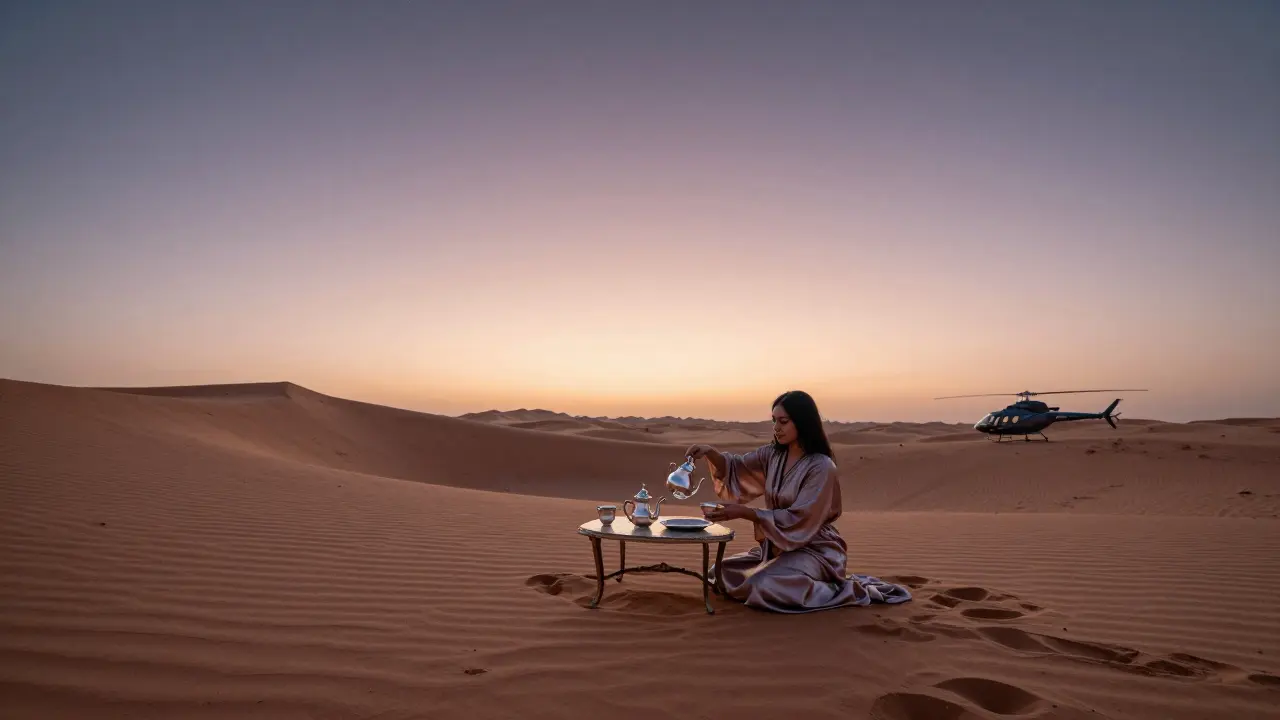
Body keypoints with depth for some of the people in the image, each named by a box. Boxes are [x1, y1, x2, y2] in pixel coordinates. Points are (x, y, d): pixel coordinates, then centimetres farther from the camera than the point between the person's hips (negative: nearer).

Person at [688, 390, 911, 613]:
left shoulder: (822, 467, -20)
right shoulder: (773, 455, 1)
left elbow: (798, 519, -25)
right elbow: (735, 468, 2)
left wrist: (744, 512, -30)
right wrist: (710, 452, -20)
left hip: (813, 549, -8)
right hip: (777, 545, 8)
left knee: (765, 589, -30)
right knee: (721, 572, 3)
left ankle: (839, 589, -6)